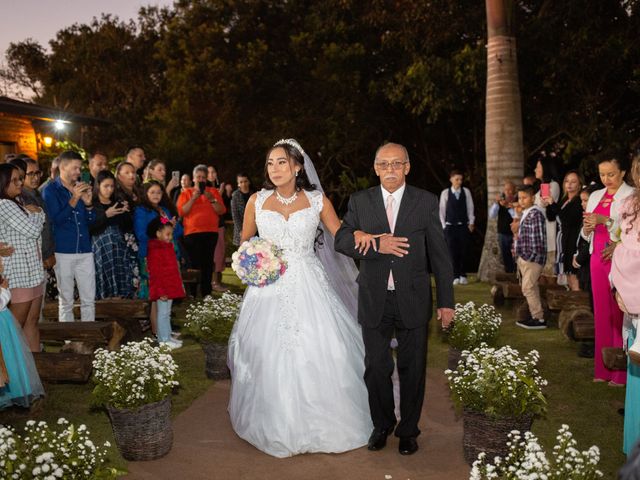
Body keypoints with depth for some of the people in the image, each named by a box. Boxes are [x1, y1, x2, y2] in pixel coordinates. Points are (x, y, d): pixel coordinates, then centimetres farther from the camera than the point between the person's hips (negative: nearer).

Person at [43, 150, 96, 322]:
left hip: (85, 250, 4)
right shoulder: (51, 190, -2)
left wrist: (88, 203, -9)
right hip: (63, 251, -4)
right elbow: (56, 220, -13)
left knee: (89, 299, 7)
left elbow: (92, 220, 11)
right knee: (66, 300, 5)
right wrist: (74, 199, -20)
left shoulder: (82, 188, 10)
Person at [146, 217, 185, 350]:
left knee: (167, 313, 15)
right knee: (163, 313, -3)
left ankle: (168, 337, 24)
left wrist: (178, 285, 23)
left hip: (170, 287, 9)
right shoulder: (155, 250, -17)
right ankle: (164, 340, 3)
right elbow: (155, 273, -20)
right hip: (163, 289, -9)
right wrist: (160, 291, -22)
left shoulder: (167, 247, 13)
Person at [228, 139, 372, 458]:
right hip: (269, 290, 1)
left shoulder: (317, 201, 1)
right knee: (269, 357, 3)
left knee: (318, 355, -2)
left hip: (309, 287, -1)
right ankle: (277, 427, 24)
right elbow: (244, 243, 16)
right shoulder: (257, 201, 5)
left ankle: (321, 425, 19)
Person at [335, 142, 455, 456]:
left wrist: (446, 301, -3)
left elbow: (439, 254, -1)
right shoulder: (359, 201, 3)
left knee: (412, 368, 11)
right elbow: (341, 240, -5)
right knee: (376, 368, 11)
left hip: (413, 300, -1)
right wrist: (377, 245, -22)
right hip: (373, 300, 1)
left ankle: (408, 429, 30)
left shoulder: (426, 201, -1)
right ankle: (382, 424, 33)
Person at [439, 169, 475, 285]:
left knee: (462, 252, 1)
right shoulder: (445, 193, -2)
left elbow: (470, 208, 6)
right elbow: (442, 210, 3)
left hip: (463, 226, 1)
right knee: (452, 252, 0)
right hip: (450, 226, -1)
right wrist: (443, 225, 0)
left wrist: (471, 222, 1)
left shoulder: (466, 191, 1)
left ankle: (462, 275, 12)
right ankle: (456, 276, 7)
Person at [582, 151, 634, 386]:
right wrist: (587, 227, -4)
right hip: (598, 259, 6)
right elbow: (586, 234, 17)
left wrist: (605, 220, -23)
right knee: (601, 313, 8)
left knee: (620, 315, -4)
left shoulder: (631, 196, -3)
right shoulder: (595, 196, 15)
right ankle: (603, 369, 15)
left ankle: (622, 371, 3)